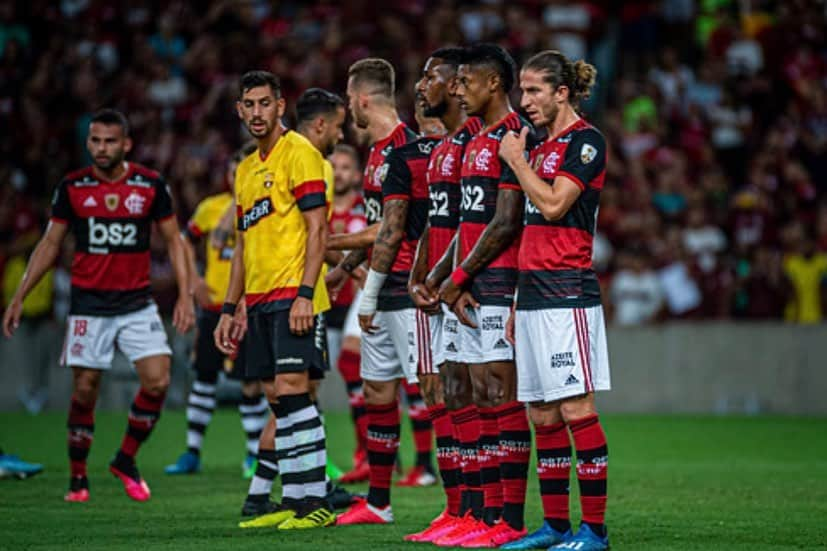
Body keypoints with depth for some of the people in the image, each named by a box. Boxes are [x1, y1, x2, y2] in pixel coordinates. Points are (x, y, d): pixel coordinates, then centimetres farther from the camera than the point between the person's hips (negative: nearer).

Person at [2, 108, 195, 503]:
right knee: (84, 392, -1)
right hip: (88, 304, 0)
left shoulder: (151, 185, -1)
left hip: (137, 304, 0)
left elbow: (173, 240, 6)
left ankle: (126, 459, 8)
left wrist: (185, 295, -3)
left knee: (157, 382, -13)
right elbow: (50, 244, 9)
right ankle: (78, 477, 15)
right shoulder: (71, 187, 0)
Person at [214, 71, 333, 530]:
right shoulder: (246, 169, 20)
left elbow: (317, 228, -12)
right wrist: (230, 308, 20)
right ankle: (291, 501, 9)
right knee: (277, 399, 7)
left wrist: (305, 294, -20)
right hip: (259, 299, 8)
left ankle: (315, 501, -13)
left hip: (291, 296, -8)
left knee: (291, 390, -13)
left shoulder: (299, 153, -6)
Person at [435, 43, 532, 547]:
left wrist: (457, 279, -10)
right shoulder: (476, 143, 19)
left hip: (500, 283, -10)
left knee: (503, 399, -9)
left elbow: (505, 224, -16)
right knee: (484, 399, 9)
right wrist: (457, 287, 8)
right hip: (473, 287, 10)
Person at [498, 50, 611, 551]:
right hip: (535, 295, 9)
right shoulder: (542, 147, 19)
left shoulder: (585, 141, -7)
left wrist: (516, 159, -5)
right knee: (543, 416, 9)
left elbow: (553, 204, -18)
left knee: (576, 410, -10)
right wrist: (518, 302, 21)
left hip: (568, 292, -9)